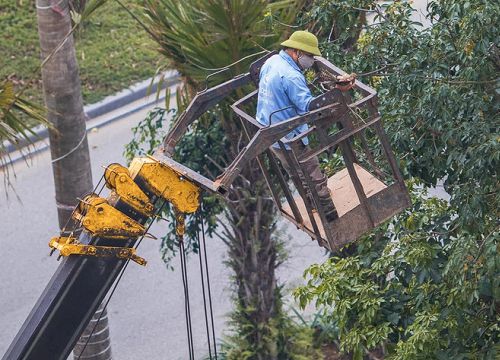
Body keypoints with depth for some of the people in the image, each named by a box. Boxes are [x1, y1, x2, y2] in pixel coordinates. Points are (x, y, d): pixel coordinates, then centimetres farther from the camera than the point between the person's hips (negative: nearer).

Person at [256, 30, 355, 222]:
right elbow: (308, 106, -35)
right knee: (316, 180, 4)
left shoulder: (271, 62, 2)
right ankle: (332, 217, 14)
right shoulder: (291, 76, -28)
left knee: (299, 175, 27)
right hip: (288, 140, -9)